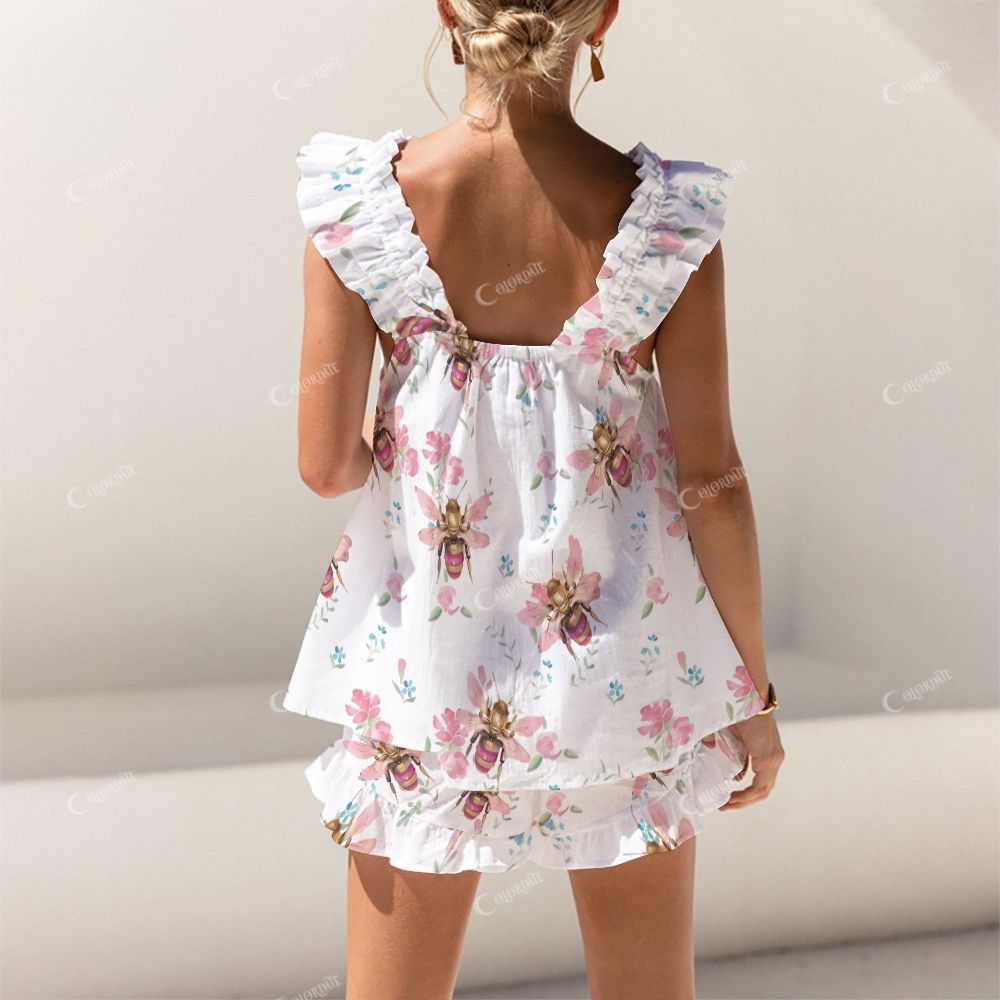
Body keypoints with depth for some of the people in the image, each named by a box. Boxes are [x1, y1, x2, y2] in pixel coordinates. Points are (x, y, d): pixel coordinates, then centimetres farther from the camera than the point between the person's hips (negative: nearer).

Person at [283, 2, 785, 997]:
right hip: (625, 663, 0)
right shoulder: (664, 216, -12)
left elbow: (328, 465, -10)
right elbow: (711, 478, -8)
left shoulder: (360, 202, -12)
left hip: (423, 657, 0)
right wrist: (754, 690, 5)